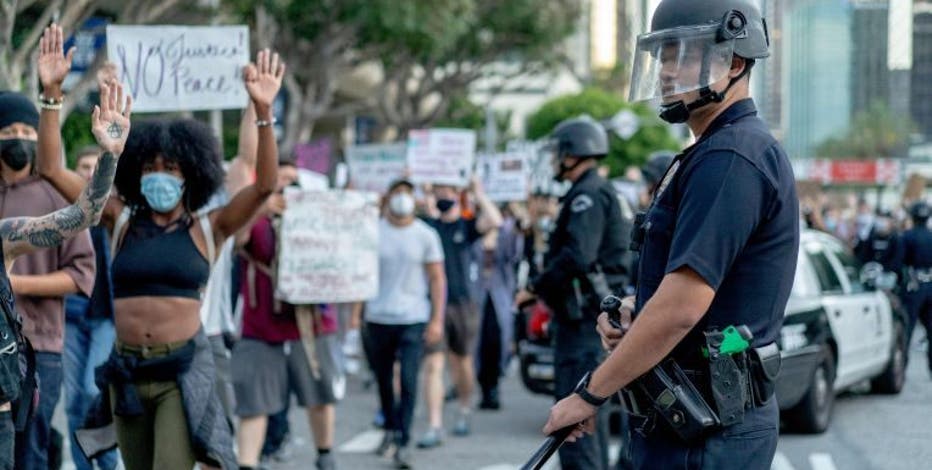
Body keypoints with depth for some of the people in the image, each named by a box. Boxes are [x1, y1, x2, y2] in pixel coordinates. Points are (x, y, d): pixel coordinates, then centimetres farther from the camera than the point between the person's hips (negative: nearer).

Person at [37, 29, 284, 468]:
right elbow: (51, 168, 0)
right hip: (127, 369, 4)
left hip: (184, 369, -4)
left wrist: (263, 112, -26)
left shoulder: (207, 228, 0)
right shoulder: (122, 221, 5)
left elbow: (264, 185, -13)